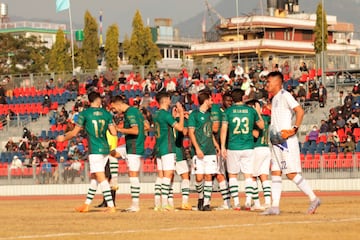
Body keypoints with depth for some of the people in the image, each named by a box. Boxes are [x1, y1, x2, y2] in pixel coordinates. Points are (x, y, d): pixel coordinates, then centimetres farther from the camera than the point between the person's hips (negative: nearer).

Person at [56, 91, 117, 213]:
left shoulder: (84, 114, -4)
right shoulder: (106, 114, 6)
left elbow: (74, 133, 0)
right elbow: (114, 133, 2)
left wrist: (63, 138, 18)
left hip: (95, 150, -6)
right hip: (105, 149, 6)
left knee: (101, 178, -9)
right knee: (94, 177, 15)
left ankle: (111, 206, -16)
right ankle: (86, 205, 22)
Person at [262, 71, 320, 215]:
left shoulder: (284, 95, -9)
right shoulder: (274, 99, 18)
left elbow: (300, 111, -20)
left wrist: (294, 129, -23)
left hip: (287, 141, -10)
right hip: (276, 141, 10)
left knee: (291, 173, -11)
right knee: (275, 173, 5)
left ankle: (313, 199, -5)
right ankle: (275, 206, 5)